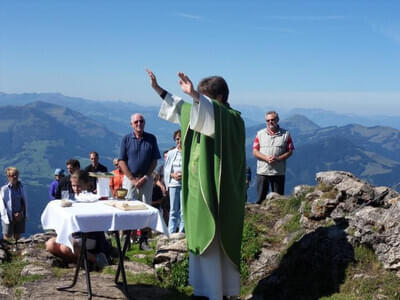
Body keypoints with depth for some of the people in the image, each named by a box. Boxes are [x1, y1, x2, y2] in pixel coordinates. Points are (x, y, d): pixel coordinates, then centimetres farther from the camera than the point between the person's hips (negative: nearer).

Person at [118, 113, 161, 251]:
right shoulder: (126, 139, 1)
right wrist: (133, 179, -8)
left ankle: (144, 240, 8)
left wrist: (145, 177, -6)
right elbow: (122, 162, -2)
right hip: (130, 178, -1)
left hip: (146, 179, 1)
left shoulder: (151, 139, 4)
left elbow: (155, 160, 4)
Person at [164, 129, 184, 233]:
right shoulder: (171, 153, 11)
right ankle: (170, 234, 12)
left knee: (183, 211, -2)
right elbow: (166, 169, 12)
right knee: (173, 210, 7)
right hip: (173, 184, 3)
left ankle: (181, 234, 5)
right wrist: (173, 175, -7)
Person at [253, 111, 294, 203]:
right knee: (260, 198, 1)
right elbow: (255, 152, 4)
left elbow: (290, 151, 3)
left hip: (279, 172, -1)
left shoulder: (285, 134, 6)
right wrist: (266, 158, -14)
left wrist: (277, 159, -14)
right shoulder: (260, 134, 9)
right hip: (262, 171, 1)